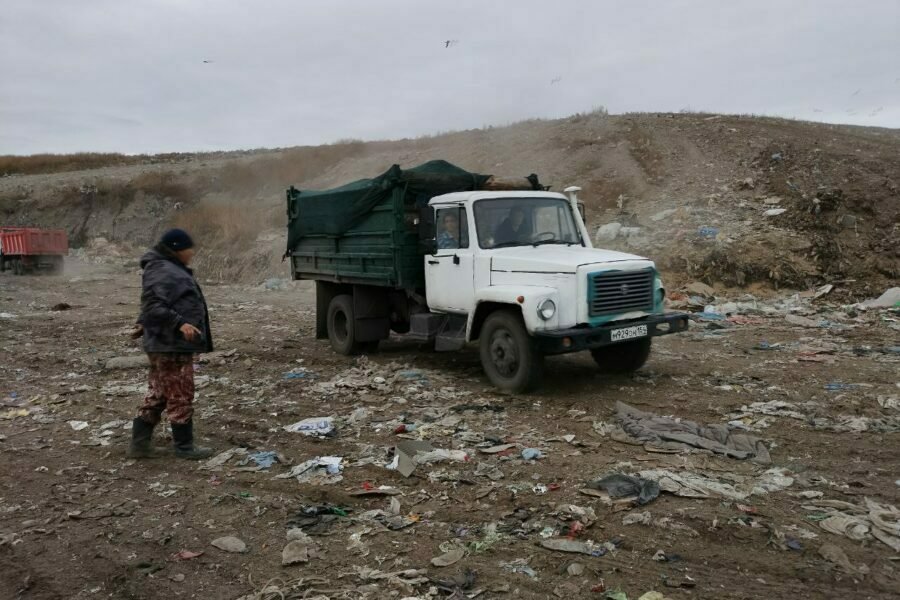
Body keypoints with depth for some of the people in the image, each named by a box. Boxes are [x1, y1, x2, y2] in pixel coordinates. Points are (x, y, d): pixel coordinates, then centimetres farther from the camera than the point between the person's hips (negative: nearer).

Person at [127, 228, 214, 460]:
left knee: (158, 395, 16)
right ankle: (184, 446, 9)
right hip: (171, 347, -11)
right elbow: (154, 305, -27)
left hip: (167, 345, 11)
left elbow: (151, 304, 26)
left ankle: (139, 443, 23)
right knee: (180, 396, -1)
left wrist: (144, 324, 32)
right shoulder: (163, 272, -17)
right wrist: (179, 323, -32)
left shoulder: (170, 270, 17)